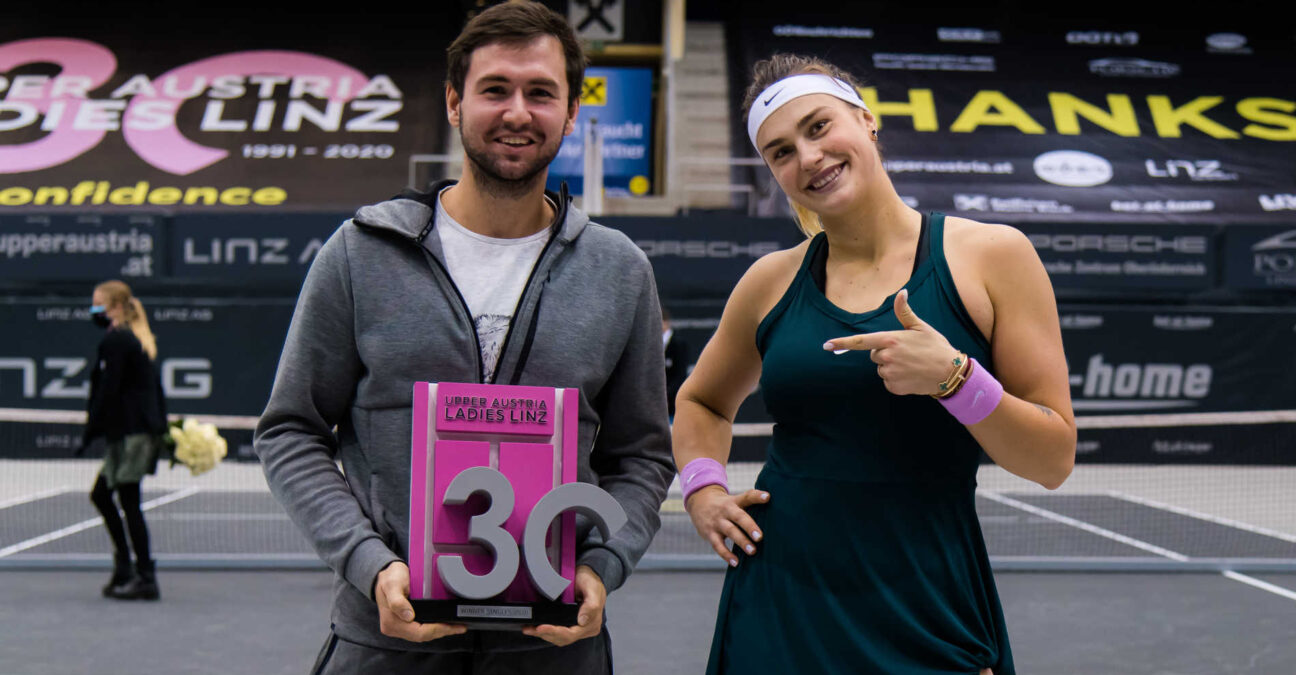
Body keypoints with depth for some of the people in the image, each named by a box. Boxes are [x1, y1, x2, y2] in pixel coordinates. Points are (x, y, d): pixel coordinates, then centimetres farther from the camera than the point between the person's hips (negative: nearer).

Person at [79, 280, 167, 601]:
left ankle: (146, 579, 0)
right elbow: (155, 390, 18)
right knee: (101, 494, 17)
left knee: (130, 503, -4)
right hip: (147, 430, 10)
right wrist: (160, 431, 21)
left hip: (128, 432, -9)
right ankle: (124, 568, 19)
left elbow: (106, 393, -16)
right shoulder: (140, 340, 16)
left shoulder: (114, 340, -11)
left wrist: (88, 435, -12)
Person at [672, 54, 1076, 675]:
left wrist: (953, 377, -21)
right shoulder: (772, 281, 3)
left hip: (929, 619, -2)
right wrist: (702, 489, 4)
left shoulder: (992, 255, -5)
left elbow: (1055, 460, -6)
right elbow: (701, 401, 22)